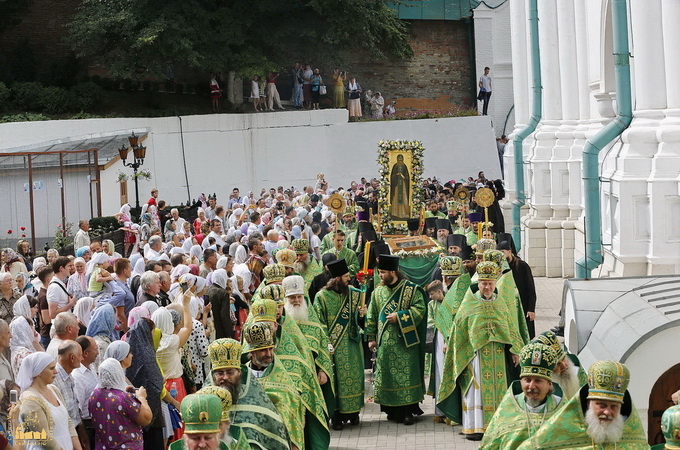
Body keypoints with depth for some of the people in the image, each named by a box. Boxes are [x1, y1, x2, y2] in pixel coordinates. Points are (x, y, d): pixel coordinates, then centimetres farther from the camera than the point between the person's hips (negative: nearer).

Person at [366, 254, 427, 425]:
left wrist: (399, 316, -16)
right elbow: (371, 316, 15)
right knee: (386, 375, 4)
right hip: (385, 342, 4)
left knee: (406, 374, -5)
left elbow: (420, 309, -9)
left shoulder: (411, 289, -4)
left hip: (405, 341, -4)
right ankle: (392, 410, 13)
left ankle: (408, 411, -1)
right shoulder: (378, 292, 10)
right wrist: (371, 338, 10)